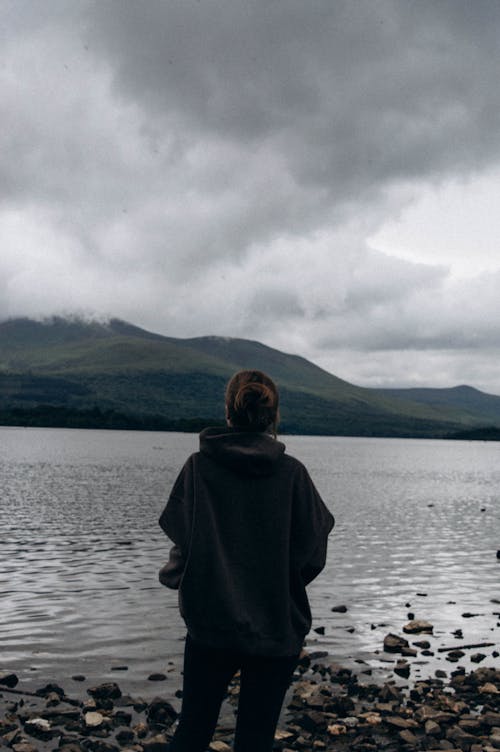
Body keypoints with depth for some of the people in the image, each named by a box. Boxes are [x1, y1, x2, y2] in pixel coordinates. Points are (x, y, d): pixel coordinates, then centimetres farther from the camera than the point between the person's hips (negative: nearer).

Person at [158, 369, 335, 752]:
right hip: (277, 630, 0)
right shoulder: (292, 473, -9)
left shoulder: (199, 467, -8)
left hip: (209, 624, 1)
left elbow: (183, 543, -10)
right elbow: (312, 556, -7)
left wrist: (172, 574, 11)